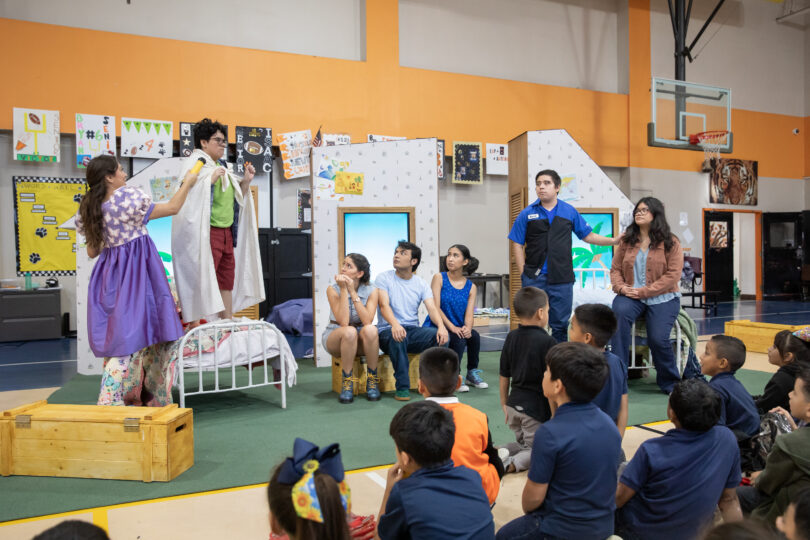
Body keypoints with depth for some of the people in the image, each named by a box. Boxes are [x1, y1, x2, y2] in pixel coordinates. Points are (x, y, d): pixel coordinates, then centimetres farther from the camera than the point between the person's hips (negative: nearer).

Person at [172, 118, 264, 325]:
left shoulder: (223, 166, 19)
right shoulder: (196, 163, -5)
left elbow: (236, 198, 23)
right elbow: (188, 193, -19)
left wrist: (246, 181, 9)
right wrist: (211, 179, -22)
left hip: (227, 232, 9)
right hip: (206, 232, -9)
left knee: (227, 280, 12)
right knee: (201, 280, -8)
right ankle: (195, 328, -4)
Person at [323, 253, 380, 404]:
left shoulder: (371, 291, -6)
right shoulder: (333, 290, -10)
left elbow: (367, 321, -22)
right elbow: (343, 322, -23)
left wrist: (353, 292, -23)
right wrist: (343, 290, -25)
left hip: (361, 341, 1)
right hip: (335, 337, -1)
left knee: (370, 329, -34)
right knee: (349, 332, -36)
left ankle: (372, 381, -18)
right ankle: (346, 383, -23)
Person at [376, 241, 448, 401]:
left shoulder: (421, 284, 10)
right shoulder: (384, 278, 1)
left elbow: (432, 308, -4)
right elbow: (384, 305, -14)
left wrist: (441, 326, -27)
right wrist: (395, 324, -37)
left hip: (413, 330, 3)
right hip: (388, 331, -3)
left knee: (440, 336, -25)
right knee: (397, 336, -38)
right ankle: (402, 387, -27)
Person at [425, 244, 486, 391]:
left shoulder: (471, 287, 8)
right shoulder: (439, 278, -2)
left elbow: (469, 314, -2)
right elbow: (435, 308, -11)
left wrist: (467, 328, -26)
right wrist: (452, 327, -23)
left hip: (459, 329, 4)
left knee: (474, 335, -25)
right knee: (458, 339, -30)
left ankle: (472, 373, -2)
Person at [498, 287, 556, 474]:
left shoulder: (511, 338, 3)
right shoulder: (547, 341, -16)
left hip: (514, 403, 6)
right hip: (536, 407, -6)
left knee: (523, 443, 24)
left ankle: (501, 452, -3)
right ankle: (511, 464, -18)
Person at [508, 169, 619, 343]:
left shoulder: (570, 212, 9)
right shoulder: (527, 213, 3)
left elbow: (588, 236, 15)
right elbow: (517, 245, 2)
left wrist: (614, 241, 4)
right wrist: (524, 273, -5)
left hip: (561, 278, 2)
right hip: (534, 278, -1)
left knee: (560, 325, 10)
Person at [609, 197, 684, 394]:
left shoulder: (670, 243, 1)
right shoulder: (626, 241, 12)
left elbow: (673, 275, -7)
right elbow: (615, 269, 11)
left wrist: (644, 291, -15)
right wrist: (621, 287, -11)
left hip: (661, 297, -2)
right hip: (630, 295, 2)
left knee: (658, 338, -21)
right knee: (619, 313, -32)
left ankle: (670, 383, 10)